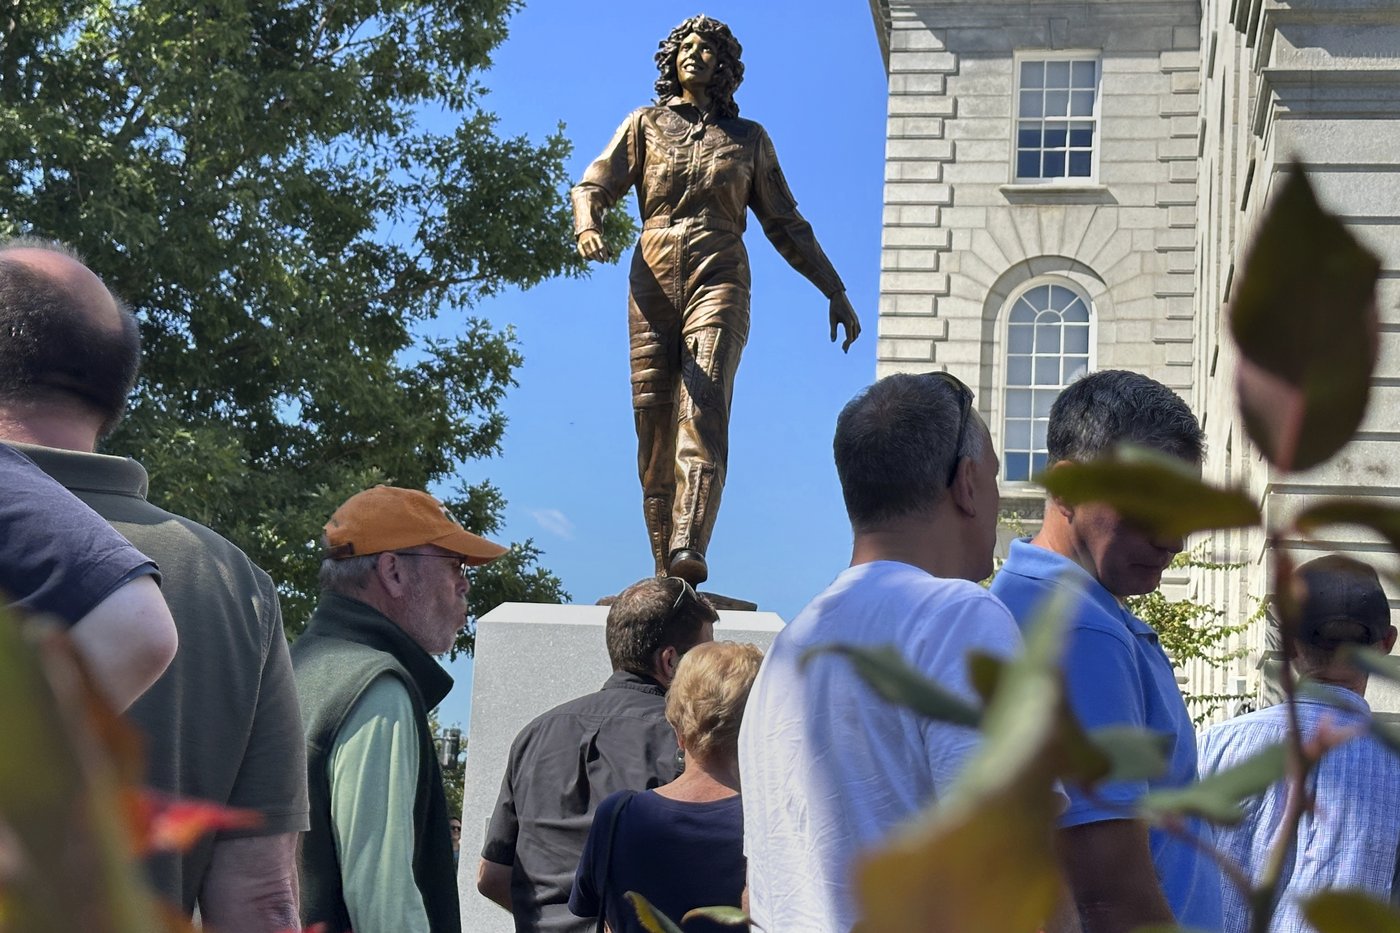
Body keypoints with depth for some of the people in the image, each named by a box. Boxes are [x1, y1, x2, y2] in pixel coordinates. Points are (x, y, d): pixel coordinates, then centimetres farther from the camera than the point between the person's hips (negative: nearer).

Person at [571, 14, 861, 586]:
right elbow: (593, 186, 8)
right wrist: (587, 226, -16)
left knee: (703, 409, -22)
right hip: (653, 282, 1)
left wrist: (836, 292, 18)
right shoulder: (646, 125, 19)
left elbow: (785, 225, 22)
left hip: (719, 280, -1)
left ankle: (689, 548, -38)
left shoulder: (748, 138, 20)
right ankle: (663, 569, -5)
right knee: (652, 421, -6)